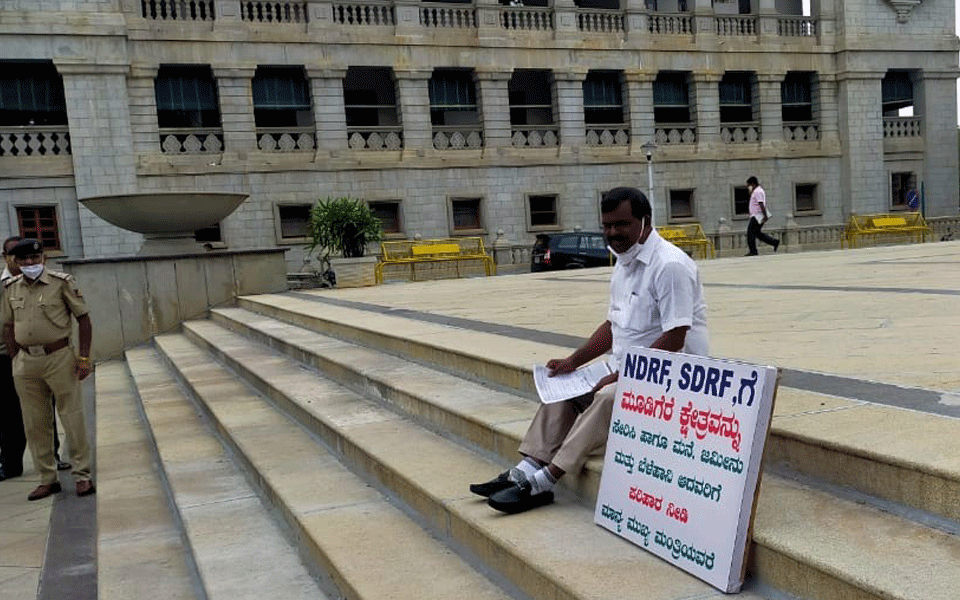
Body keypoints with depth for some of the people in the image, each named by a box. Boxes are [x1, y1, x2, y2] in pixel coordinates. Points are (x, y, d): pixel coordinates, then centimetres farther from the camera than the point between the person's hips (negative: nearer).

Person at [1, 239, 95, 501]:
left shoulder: (62, 282, -5)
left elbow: (83, 319, -3)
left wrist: (84, 358, -8)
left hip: (59, 357, -4)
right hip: (25, 362, 4)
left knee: (73, 418, -1)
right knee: (35, 424, 8)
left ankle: (82, 475, 10)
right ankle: (47, 479, 19)